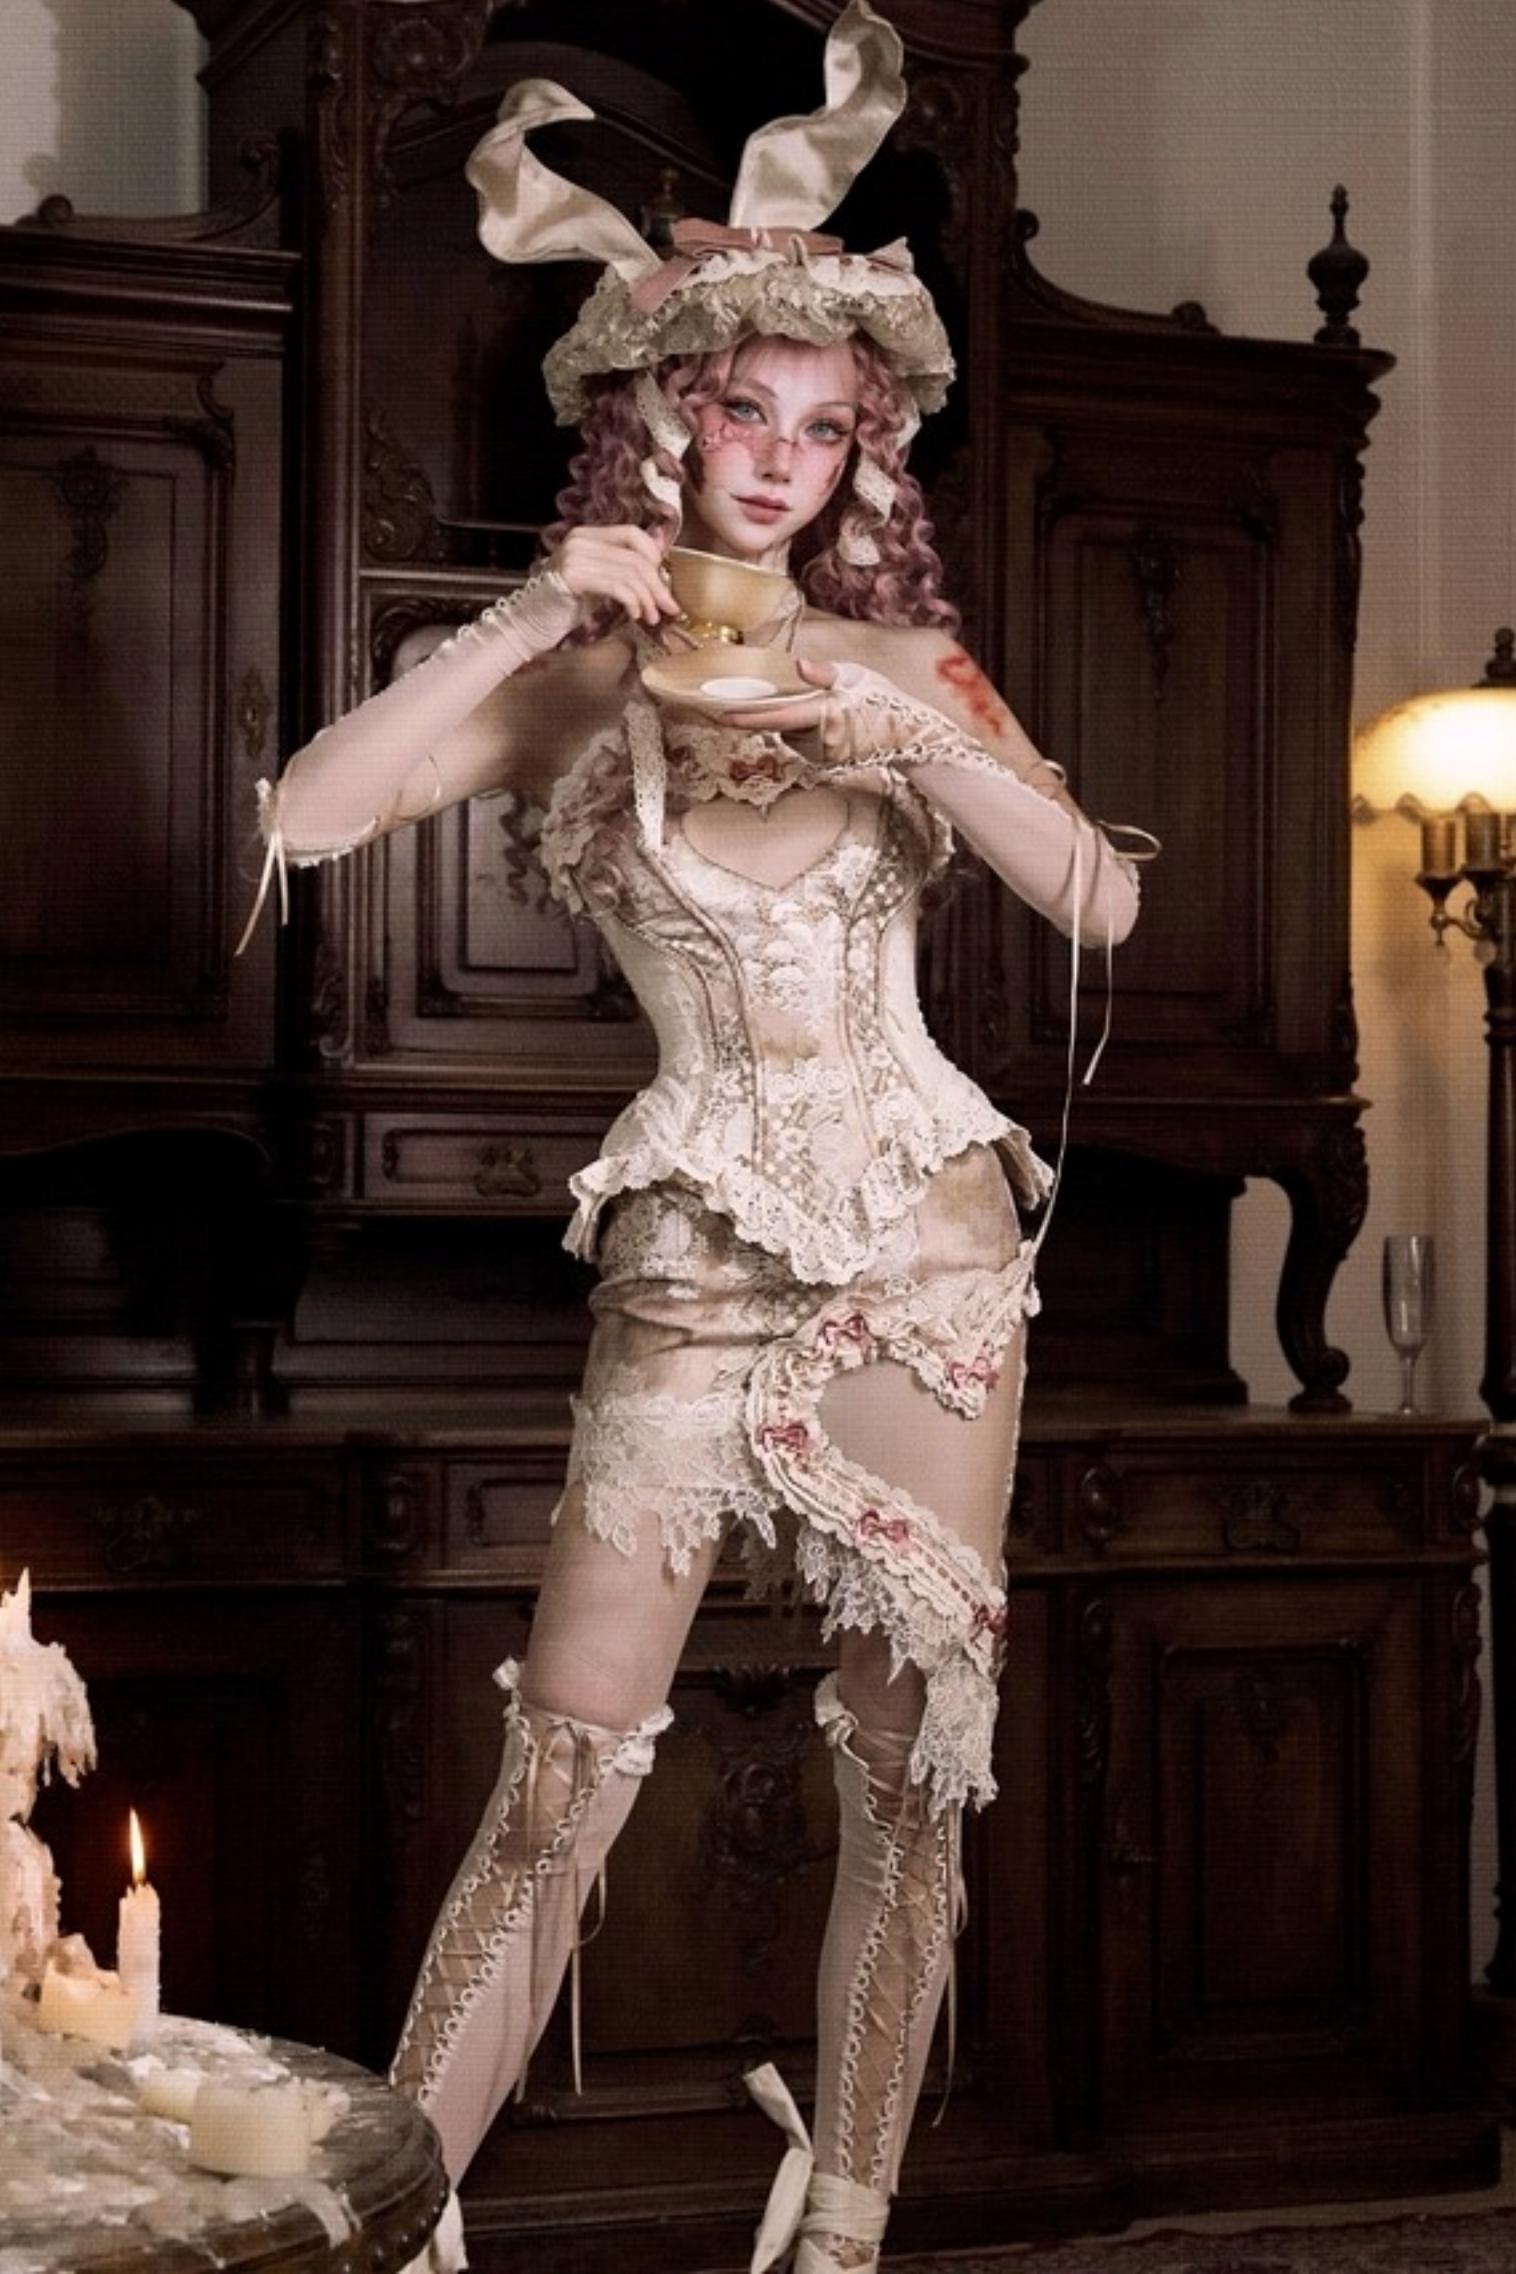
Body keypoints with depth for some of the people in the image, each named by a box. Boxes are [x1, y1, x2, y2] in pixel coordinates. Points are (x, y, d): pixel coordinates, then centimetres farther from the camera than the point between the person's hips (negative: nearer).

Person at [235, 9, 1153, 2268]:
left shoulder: (902, 667, 8)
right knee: (559, 1783, -7)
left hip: (922, 1250, 2)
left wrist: (914, 737, -14)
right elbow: (303, 819, -10)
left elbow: (1103, 900, -2)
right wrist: (515, 629, -12)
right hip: (688, 1254, -2)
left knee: (910, 1773, 3)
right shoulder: (577, 679, 3)